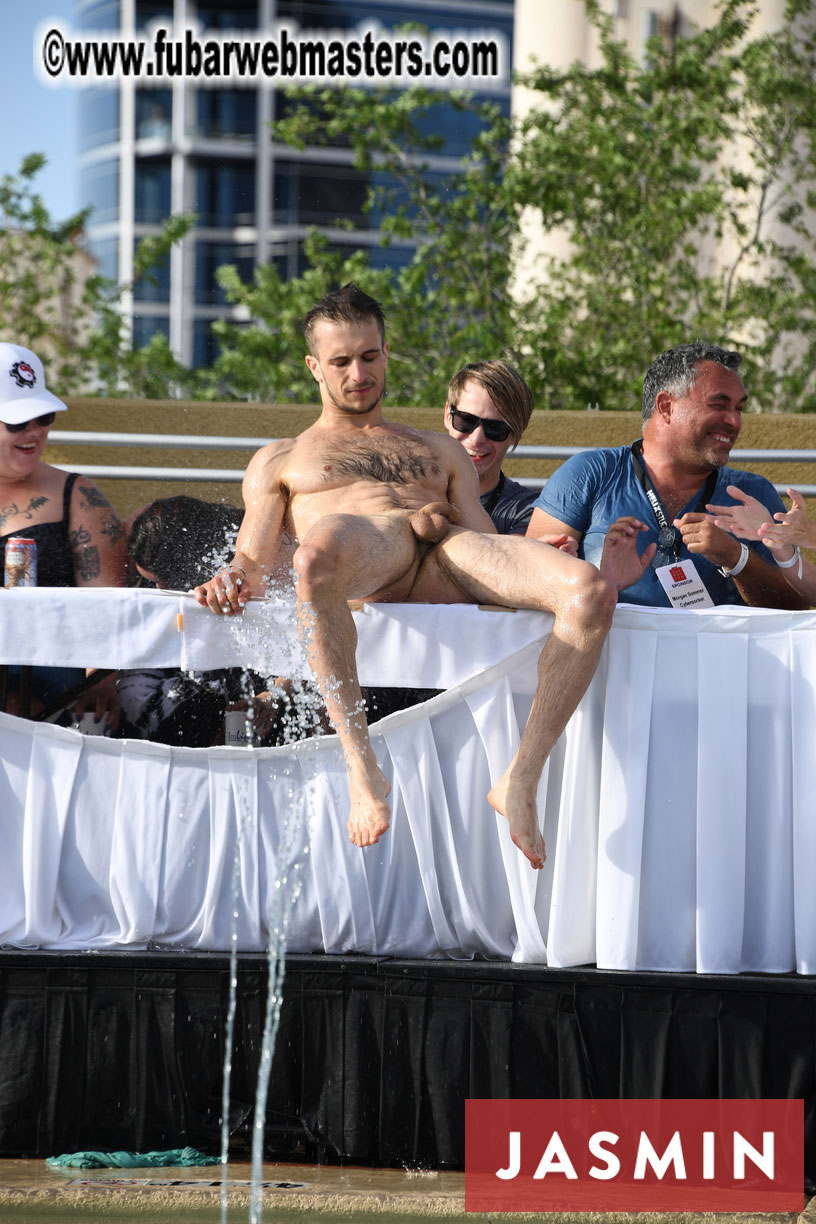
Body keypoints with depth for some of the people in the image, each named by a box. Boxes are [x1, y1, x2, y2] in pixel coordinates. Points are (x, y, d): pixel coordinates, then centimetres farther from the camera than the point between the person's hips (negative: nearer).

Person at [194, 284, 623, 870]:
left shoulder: (441, 452, 38)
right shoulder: (280, 460, 32)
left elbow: (493, 554, 27)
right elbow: (254, 564, 20)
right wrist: (234, 580, -6)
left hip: (450, 558, 3)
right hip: (365, 551, -3)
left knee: (592, 590, -29)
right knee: (316, 555, -46)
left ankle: (521, 779, -28)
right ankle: (364, 769, -43)